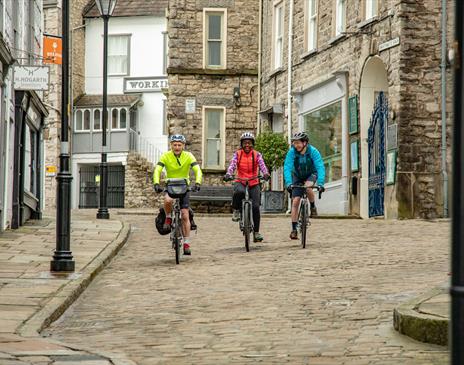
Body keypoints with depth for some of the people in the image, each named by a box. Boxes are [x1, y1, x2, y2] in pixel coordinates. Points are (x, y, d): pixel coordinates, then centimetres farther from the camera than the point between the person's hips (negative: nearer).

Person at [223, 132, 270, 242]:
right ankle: (236, 211, -9)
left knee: (255, 207, -11)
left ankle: (256, 232, 1)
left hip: (254, 183, 1)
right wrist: (228, 174, -33)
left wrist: (266, 174, -35)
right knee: (239, 192, -37)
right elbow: (232, 165, -12)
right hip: (240, 182, -1)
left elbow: (262, 165, -13)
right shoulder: (238, 154, 2)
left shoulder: (256, 155, 2)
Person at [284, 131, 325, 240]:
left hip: (311, 175, -1)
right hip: (297, 176, 1)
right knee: (295, 202, -8)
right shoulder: (292, 152, -24)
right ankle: (294, 230, -3)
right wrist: (288, 183, -45)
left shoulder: (313, 151, -27)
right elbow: (287, 167, -31)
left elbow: (320, 167, -32)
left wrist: (320, 183, -45)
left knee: (308, 187, -35)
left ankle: (313, 207, -7)